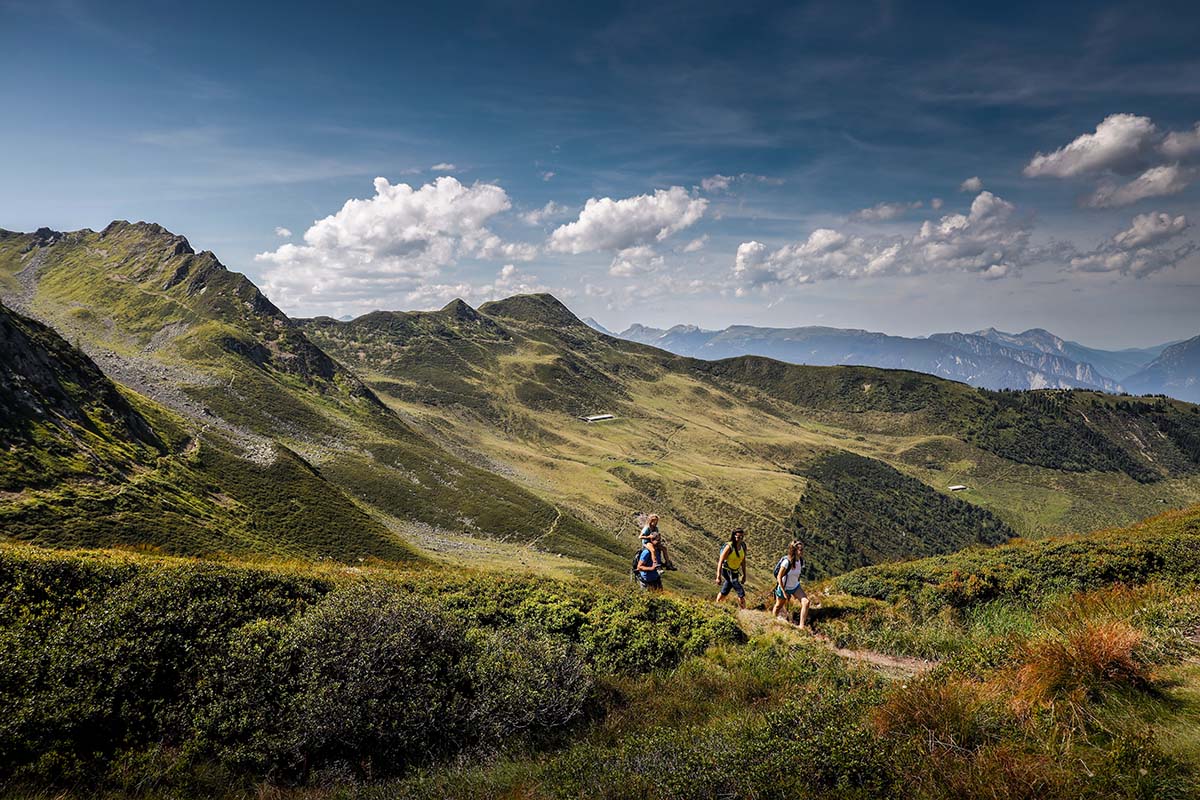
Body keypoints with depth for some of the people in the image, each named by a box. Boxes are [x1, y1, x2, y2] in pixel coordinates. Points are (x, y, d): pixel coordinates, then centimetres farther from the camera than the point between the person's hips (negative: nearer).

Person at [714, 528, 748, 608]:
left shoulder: (743, 546, -3)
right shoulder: (729, 547, -23)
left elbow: (743, 561, 9)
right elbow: (720, 561, -21)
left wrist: (744, 575, 13)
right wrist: (718, 577, -22)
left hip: (735, 572, 7)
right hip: (727, 572, -7)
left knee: (724, 592, 22)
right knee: (741, 593, -10)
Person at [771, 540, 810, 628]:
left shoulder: (801, 561, -11)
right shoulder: (787, 562, -30)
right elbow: (779, 577, -22)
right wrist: (784, 592, -20)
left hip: (795, 587, 5)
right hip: (784, 587, -5)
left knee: (806, 602, -15)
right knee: (779, 606, 16)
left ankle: (802, 626, -9)